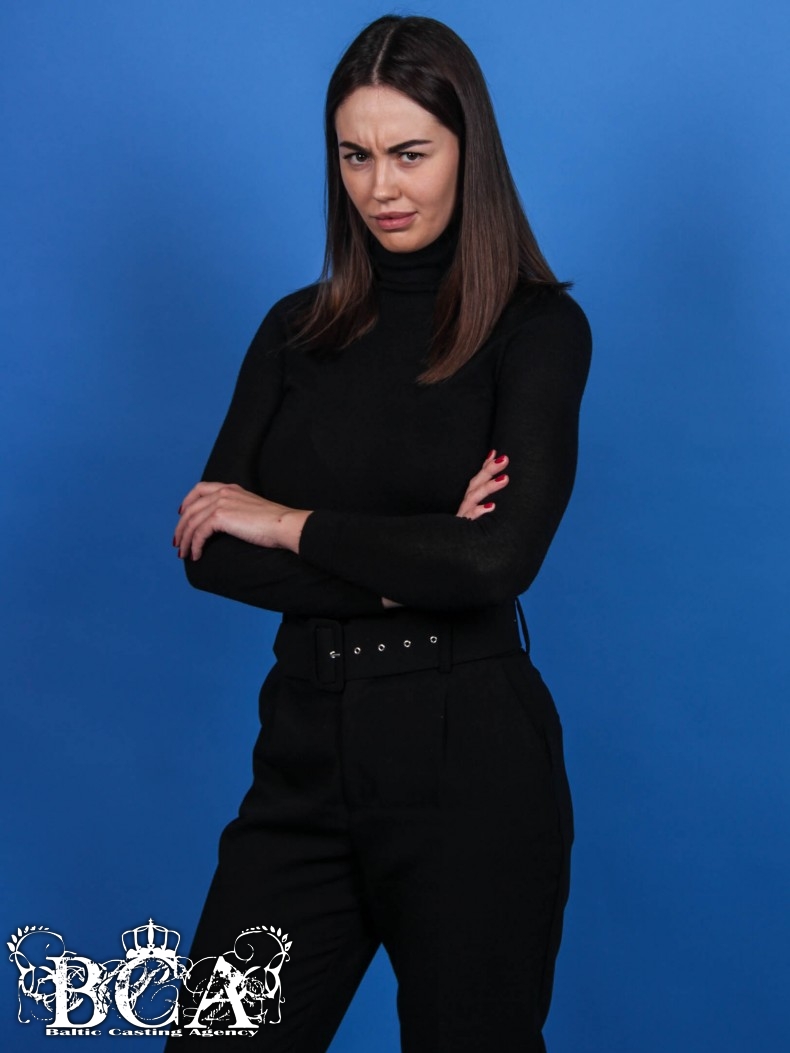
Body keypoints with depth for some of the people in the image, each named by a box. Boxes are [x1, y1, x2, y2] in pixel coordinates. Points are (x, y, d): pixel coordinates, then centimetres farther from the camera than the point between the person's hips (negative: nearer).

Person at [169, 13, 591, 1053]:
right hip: (306, 750, 4)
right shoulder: (299, 328, 10)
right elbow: (208, 548, 1)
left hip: (467, 760, -4)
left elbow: (501, 556, -17)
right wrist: (393, 570, -12)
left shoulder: (538, 325, -3)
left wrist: (294, 523, -7)